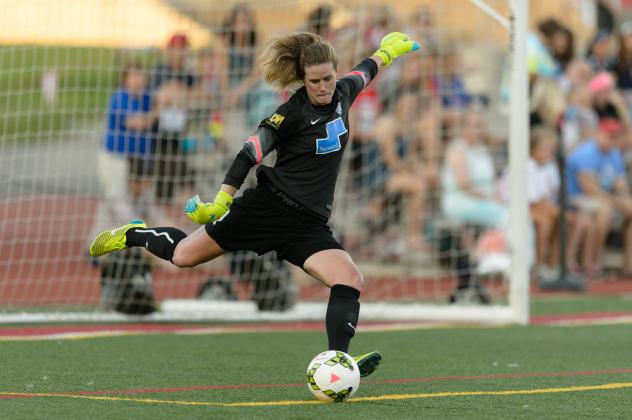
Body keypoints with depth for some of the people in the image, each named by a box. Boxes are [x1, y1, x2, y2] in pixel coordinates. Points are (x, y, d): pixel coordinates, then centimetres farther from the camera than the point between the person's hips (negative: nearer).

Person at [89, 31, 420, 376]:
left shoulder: (341, 93, 3)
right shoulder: (292, 113, -15)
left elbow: (362, 74, 27)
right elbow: (250, 154, -14)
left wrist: (387, 51, 44)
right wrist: (221, 203, -19)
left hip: (308, 224, 5)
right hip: (267, 205, -5)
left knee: (350, 281, -21)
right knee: (183, 255, 6)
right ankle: (133, 235, 38)